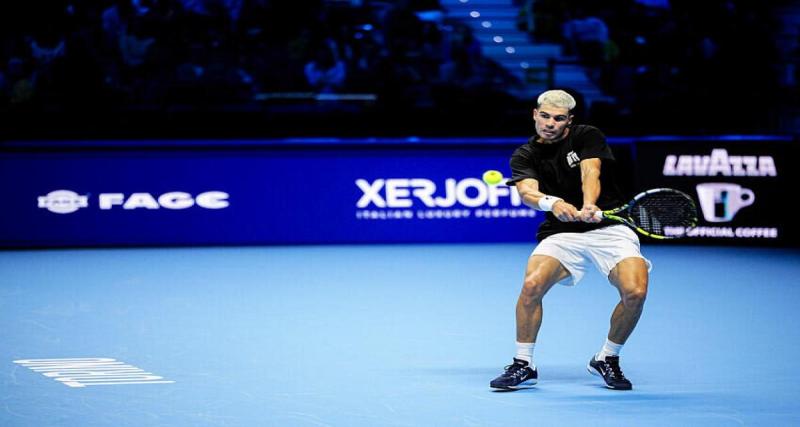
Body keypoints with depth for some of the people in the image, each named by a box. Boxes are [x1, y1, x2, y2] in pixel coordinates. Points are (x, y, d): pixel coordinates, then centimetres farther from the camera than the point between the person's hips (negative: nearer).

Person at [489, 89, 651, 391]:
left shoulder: (588, 137, -1)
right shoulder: (524, 157, 3)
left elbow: (591, 173, -20)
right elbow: (527, 191, -17)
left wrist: (588, 206, -42)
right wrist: (551, 203, -40)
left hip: (609, 229, -1)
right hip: (561, 234, 1)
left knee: (635, 291, -24)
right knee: (532, 284, -27)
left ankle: (607, 360, 2)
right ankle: (523, 365, -8)